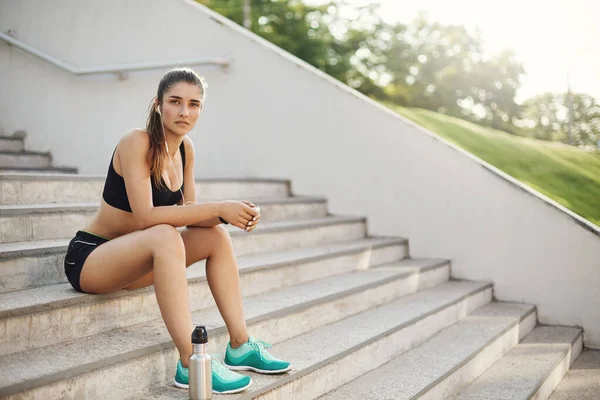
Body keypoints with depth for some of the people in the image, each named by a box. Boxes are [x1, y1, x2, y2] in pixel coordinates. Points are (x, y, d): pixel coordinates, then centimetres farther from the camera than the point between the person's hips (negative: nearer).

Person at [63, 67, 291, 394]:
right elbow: (145, 216, -28)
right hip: (88, 257, -8)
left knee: (216, 236, -5)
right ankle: (190, 363, -37)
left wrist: (233, 213, -19)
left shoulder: (185, 148, 3)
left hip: (131, 260, 8)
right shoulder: (137, 142, -20)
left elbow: (190, 215, 1)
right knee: (164, 237, -35)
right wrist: (219, 208, -28)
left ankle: (240, 346, -5)